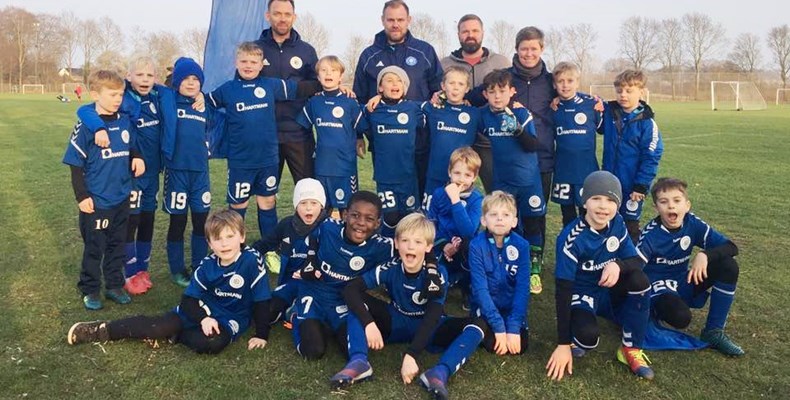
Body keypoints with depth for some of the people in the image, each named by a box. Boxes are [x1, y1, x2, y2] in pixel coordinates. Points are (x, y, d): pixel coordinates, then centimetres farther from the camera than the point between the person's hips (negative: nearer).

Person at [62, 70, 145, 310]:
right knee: (94, 247, 8)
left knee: (117, 245, 16)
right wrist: (82, 195, -10)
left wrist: (137, 157, -7)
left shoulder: (125, 122, 2)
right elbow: (76, 164, -8)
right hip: (96, 201, -5)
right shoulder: (85, 126, -12)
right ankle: (90, 290, 24)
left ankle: (114, 285, 31)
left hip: (122, 198, 5)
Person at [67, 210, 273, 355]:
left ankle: (175, 336, -10)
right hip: (202, 310, 3)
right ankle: (101, 330, -2)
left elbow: (261, 300, -17)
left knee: (212, 343, -36)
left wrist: (261, 335, -17)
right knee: (158, 326, -16)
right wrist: (203, 318, -25)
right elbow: (189, 298, -7)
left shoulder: (252, 260, -22)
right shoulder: (208, 264, -9)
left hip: (232, 318, -3)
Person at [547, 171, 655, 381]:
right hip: (581, 294, -5)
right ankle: (576, 335, 6)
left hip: (610, 292, 5)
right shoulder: (571, 238, -25)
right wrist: (563, 344, -27)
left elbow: (636, 261, -8)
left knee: (639, 279, -25)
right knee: (588, 335, -34)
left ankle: (631, 349, -8)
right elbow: (563, 289, -25)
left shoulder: (617, 224, -9)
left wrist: (617, 265, -35)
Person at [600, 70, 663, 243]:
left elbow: (651, 157, -12)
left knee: (630, 225, 9)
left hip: (631, 186, -4)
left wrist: (641, 186, -14)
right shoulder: (609, 112, -2)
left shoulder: (646, 122, -13)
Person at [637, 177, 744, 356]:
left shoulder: (693, 223, -9)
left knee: (728, 265, -15)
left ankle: (714, 331, -7)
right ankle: (656, 309, 4)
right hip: (657, 285, -5)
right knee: (680, 317, -35)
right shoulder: (650, 235, -20)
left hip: (683, 282, 6)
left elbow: (731, 247, -12)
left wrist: (704, 255, -31)